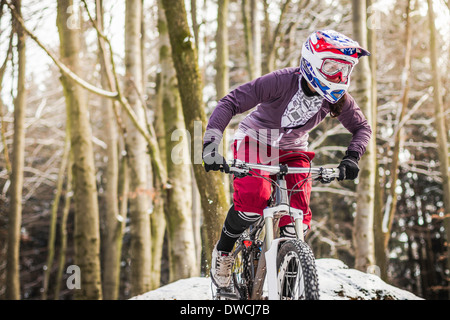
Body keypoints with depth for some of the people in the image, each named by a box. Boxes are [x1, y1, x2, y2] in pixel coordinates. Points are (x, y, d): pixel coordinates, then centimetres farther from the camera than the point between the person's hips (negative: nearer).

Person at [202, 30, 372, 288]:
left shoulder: (338, 98, -16)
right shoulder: (281, 81, -30)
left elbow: (362, 127, 0)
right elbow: (230, 103, -31)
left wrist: (352, 156, -20)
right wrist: (211, 145, -42)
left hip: (292, 150, 4)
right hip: (255, 140, -4)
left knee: (298, 213, -14)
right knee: (254, 199, -29)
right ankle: (223, 252, -2)